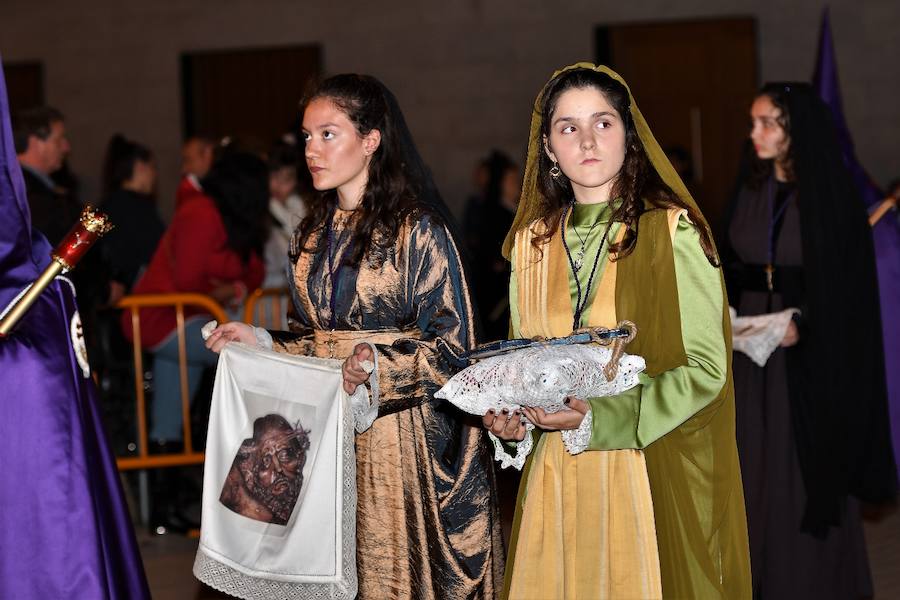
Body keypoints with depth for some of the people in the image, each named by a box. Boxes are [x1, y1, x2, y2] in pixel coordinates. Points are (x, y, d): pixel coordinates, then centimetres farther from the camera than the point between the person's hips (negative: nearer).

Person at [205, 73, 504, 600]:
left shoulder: (419, 231, -9)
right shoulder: (315, 235, 12)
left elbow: (450, 348, -11)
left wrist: (380, 365, -25)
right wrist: (260, 342, 5)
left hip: (401, 435, -6)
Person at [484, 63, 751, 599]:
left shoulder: (672, 233, -7)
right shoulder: (533, 241, 8)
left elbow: (705, 368, -11)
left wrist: (601, 418, -21)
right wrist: (511, 414, -4)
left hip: (648, 470, -4)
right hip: (556, 476, 4)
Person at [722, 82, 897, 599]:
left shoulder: (830, 194, -10)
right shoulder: (751, 190, 6)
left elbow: (849, 284, -10)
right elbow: (735, 269, 12)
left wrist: (805, 323, -23)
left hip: (811, 359, -5)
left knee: (808, 474, 0)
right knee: (757, 469, 8)